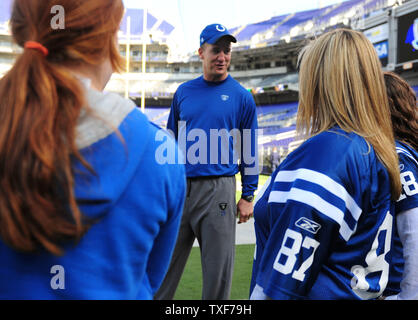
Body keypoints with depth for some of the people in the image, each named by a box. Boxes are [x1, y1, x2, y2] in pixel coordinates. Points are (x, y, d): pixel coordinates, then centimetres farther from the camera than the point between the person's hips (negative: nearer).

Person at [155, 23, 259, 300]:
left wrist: (248, 196, 1)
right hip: (179, 187, 3)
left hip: (218, 189, -3)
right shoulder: (184, 92, 11)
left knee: (218, 269, 3)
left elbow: (249, 150, 5)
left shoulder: (242, 97, 3)